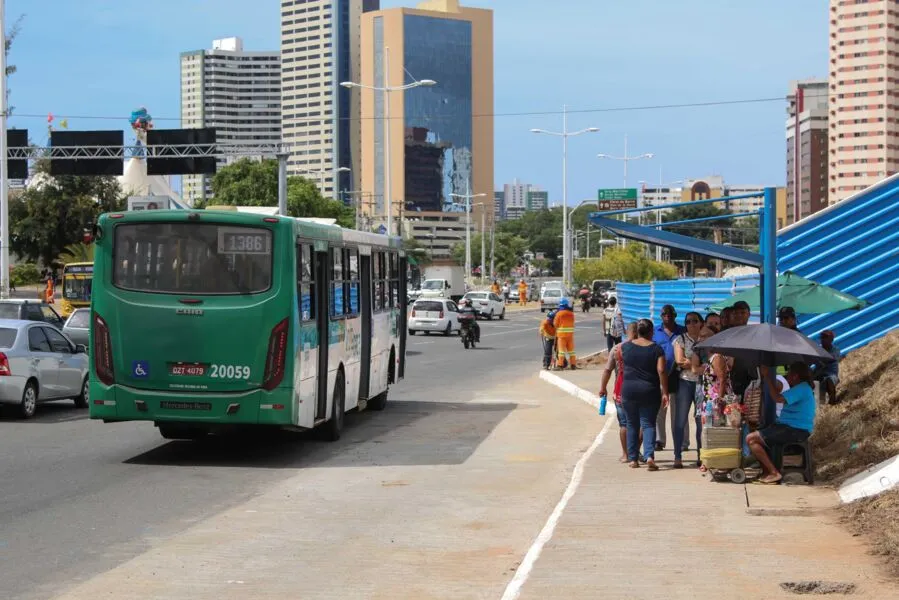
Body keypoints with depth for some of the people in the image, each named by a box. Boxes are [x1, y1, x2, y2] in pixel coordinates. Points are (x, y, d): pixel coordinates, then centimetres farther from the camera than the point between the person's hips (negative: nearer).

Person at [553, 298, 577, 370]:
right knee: (571, 349, 11)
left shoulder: (559, 313, -10)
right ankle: (573, 364, 14)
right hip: (570, 333, 4)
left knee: (561, 349, 0)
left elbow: (555, 323, -4)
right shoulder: (571, 313, 4)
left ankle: (560, 364, -2)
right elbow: (572, 322, 11)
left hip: (562, 334, -4)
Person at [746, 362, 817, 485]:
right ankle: (766, 471, 8)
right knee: (757, 435, 18)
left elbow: (778, 398, -24)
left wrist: (767, 377, -18)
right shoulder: (803, 388, 20)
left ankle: (774, 473, -15)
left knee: (751, 439, -16)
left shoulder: (801, 389, -16)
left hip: (796, 431, -11)